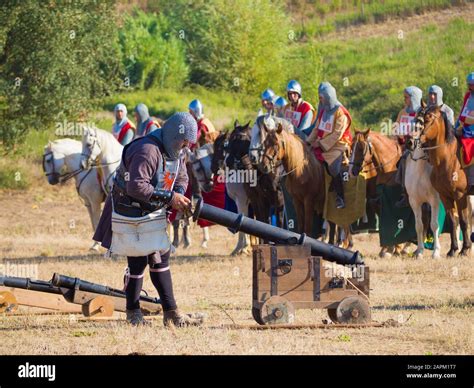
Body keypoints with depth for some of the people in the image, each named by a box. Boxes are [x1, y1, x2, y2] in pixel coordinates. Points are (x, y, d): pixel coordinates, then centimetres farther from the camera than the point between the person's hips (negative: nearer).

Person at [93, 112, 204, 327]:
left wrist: (179, 195, -9)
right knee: (138, 261, -6)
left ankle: (171, 313, 12)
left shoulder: (175, 152, 3)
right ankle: (133, 312, 9)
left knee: (161, 258, 9)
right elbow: (136, 187, -34)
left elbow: (181, 178, 15)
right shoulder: (147, 151, -28)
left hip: (152, 212, 10)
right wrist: (169, 198, -31)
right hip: (131, 210, -10)